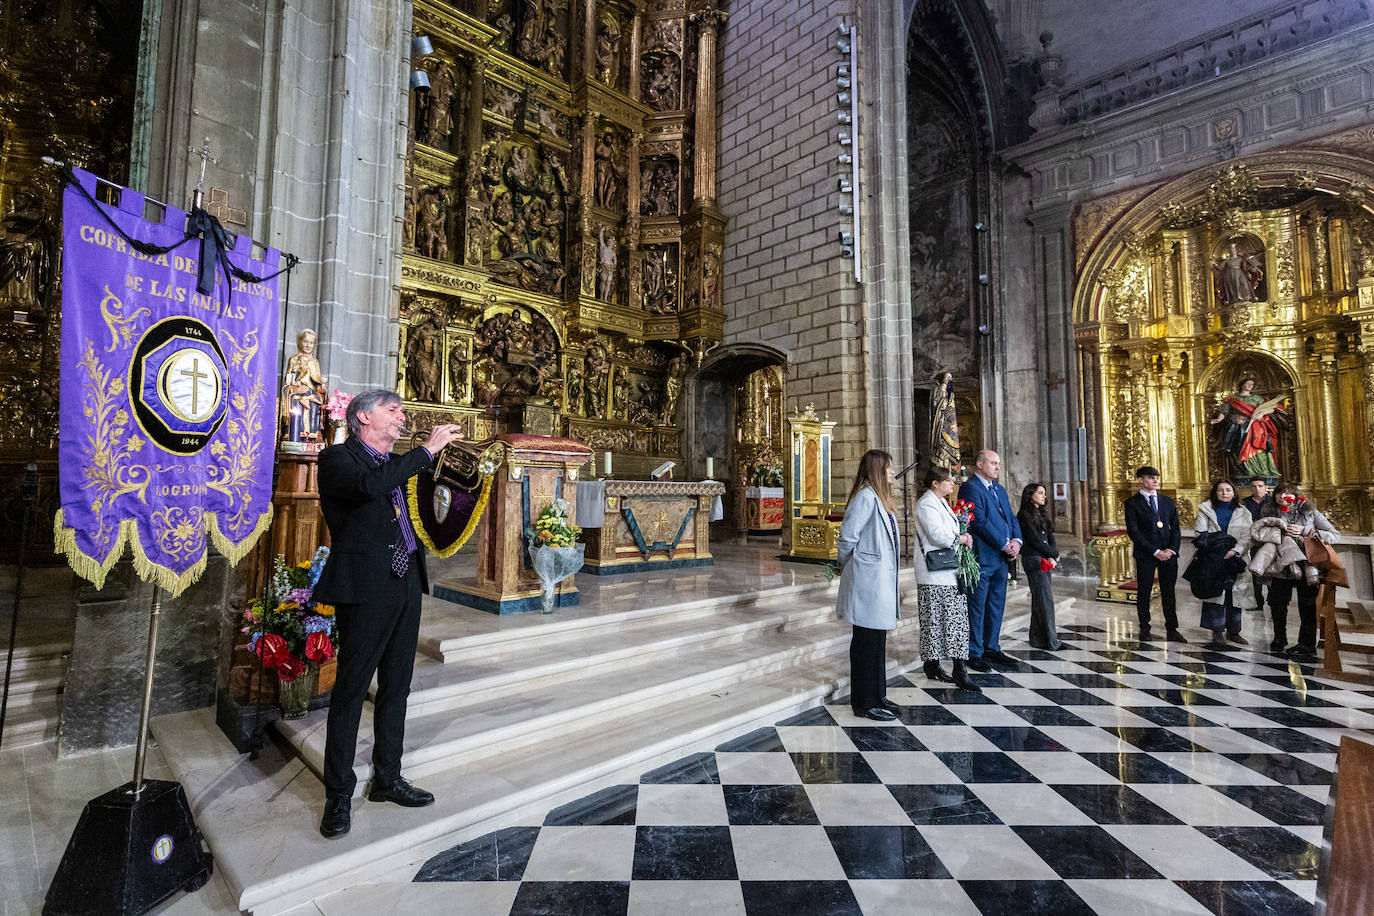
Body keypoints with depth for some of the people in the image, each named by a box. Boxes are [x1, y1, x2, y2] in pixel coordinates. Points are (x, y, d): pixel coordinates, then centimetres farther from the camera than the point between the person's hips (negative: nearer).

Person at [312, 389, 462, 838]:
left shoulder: (396, 463, 17)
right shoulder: (337, 458, -5)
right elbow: (369, 485, -26)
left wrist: (440, 452, 10)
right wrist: (426, 450, -21)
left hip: (406, 586, 8)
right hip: (366, 587, -7)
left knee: (396, 687, 15)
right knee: (351, 691, 3)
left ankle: (387, 779, 30)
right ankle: (338, 795, 18)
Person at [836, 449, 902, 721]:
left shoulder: (877, 497, 15)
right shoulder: (865, 497, -17)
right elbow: (847, 537, -18)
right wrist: (847, 566, -3)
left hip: (880, 580, 10)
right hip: (867, 579, -10)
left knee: (877, 640, 18)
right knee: (866, 641, 0)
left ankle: (876, 694, 30)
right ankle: (864, 703, 11)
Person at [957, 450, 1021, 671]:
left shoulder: (1000, 489, 18)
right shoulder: (970, 487, -11)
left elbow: (1011, 517, 17)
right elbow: (980, 521, -18)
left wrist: (1017, 541, -1)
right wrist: (1004, 545, -15)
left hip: (1001, 557, 9)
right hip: (982, 556, -9)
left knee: (996, 605, 15)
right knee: (977, 606, -1)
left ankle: (992, 648, 26)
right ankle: (974, 653, 8)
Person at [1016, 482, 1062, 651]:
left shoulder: (1041, 514, 18)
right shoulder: (1024, 514, -8)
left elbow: (1050, 538, 12)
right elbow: (1035, 540, -11)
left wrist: (1053, 556, -4)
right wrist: (1054, 554, -2)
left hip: (1045, 560, 8)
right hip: (1034, 560, -8)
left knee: (1039, 599, 10)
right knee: (1046, 599, -8)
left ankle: (1037, 639, 16)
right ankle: (1051, 642, -3)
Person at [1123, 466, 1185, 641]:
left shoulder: (1167, 501, 13)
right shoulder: (1132, 503, -2)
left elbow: (1175, 528, 10)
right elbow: (1133, 532, -8)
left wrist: (1172, 549, -5)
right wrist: (1155, 551, -12)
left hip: (1169, 553, 4)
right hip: (1145, 555, -3)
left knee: (1168, 592, 7)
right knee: (1144, 592, 4)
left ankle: (1172, 630, 13)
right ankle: (1144, 629, 14)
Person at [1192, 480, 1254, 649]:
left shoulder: (1243, 513, 10)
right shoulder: (1206, 510, 6)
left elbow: (1247, 537, -1)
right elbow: (1199, 533, -2)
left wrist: (1234, 550, -16)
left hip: (1236, 558, 2)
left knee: (1235, 593, 4)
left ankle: (1233, 631, 15)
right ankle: (1217, 632, -6)